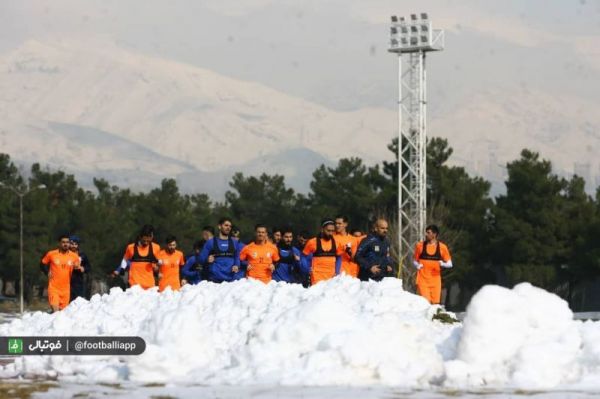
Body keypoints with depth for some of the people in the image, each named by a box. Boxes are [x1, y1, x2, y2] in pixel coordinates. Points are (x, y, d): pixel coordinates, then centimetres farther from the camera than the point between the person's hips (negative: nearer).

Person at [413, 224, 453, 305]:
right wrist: (418, 266, -9)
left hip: (435, 280, 1)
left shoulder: (442, 247, 1)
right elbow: (414, 261, 13)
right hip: (423, 280, -1)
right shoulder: (420, 245, 3)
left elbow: (449, 264, 6)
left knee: (435, 303, 2)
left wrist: (442, 264, -15)